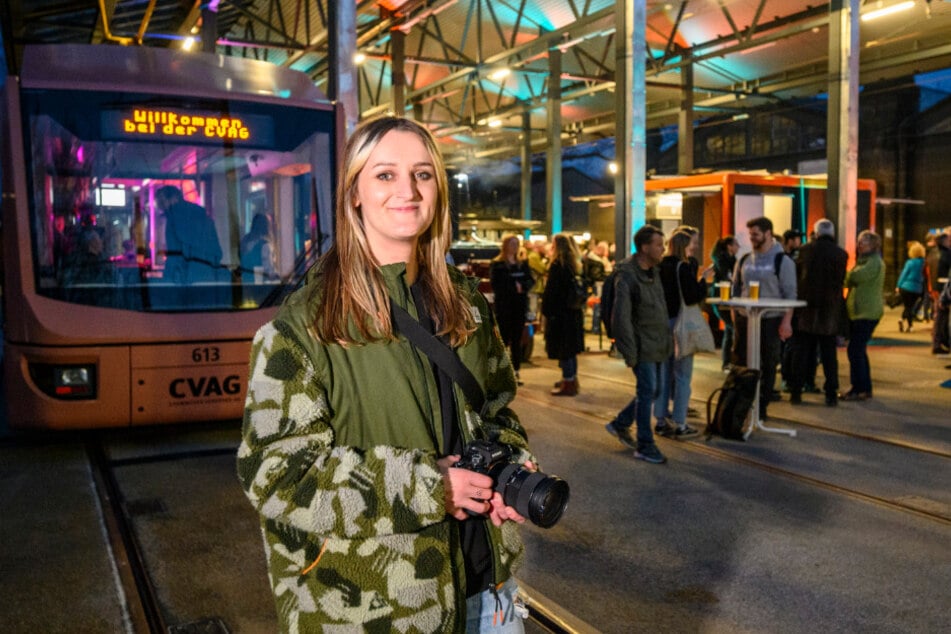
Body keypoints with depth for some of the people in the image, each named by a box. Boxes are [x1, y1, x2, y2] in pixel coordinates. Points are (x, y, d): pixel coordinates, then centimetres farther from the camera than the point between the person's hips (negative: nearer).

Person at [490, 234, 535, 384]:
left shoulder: (523, 264, 14)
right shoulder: (496, 264, -1)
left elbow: (530, 281, 5)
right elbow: (496, 285, -11)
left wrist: (522, 286, -14)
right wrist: (514, 286, -15)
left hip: (520, 306, 4)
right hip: (504, 306, -4)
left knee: (517, 340, 7)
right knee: (504, 339, -3)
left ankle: (516, 372, 13)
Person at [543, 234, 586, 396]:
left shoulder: (557, 265, -14)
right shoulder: (574, 265, 11)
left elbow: (550, 291, -17)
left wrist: (546, 310, -10)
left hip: (560, 312, -9)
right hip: (574, 311, 9)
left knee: (563, 348, -4)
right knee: (571, 347, 16)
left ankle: (568, 384, -1)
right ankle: (572, 380, 25)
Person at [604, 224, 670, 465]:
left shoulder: (654, 272, 11)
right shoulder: (627, 276, -16)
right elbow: (621, 318, -17)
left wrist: (669, 338, 13)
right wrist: (630, 353, -17)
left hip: (659, 345, 8)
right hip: (643, 346, -8)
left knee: (651, 391, 14)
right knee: (647, 392, -3)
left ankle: (620, 424, 33)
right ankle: (645, 446, 9)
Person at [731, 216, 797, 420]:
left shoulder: (782, 261, -5)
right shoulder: (744, 261, 10)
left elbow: (790, 294, -8)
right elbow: (736, 290, 16)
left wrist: (786, 321, -14)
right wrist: (734, 314, 8)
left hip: (770, 320, -4)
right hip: (744, 319, 4)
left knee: (767, 365, 3)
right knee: (740, 362, 6)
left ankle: (762, 406, 13)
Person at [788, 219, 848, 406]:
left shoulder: (805, 250, -4)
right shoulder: (841, 254, -4)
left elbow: (796, 276, 3)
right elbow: (841, 280, 3)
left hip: (806, 307, 0)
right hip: (829, 310, 0)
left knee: (801, 351, 6)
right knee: (829, 353, 8)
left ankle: (796, 392, 5)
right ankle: (831, 394, 8)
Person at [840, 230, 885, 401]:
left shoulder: (875, 262, -12)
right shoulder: (864, 260, 22)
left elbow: (857, 276, -25)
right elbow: (852, 281, 20)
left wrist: (847, 276, -6)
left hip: (867, 313, -10)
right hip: (858, 311, 10)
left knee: (855, 350, -12)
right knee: (859, 350, 13)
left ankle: (859, 389, -7)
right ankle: (865, 388, 20)